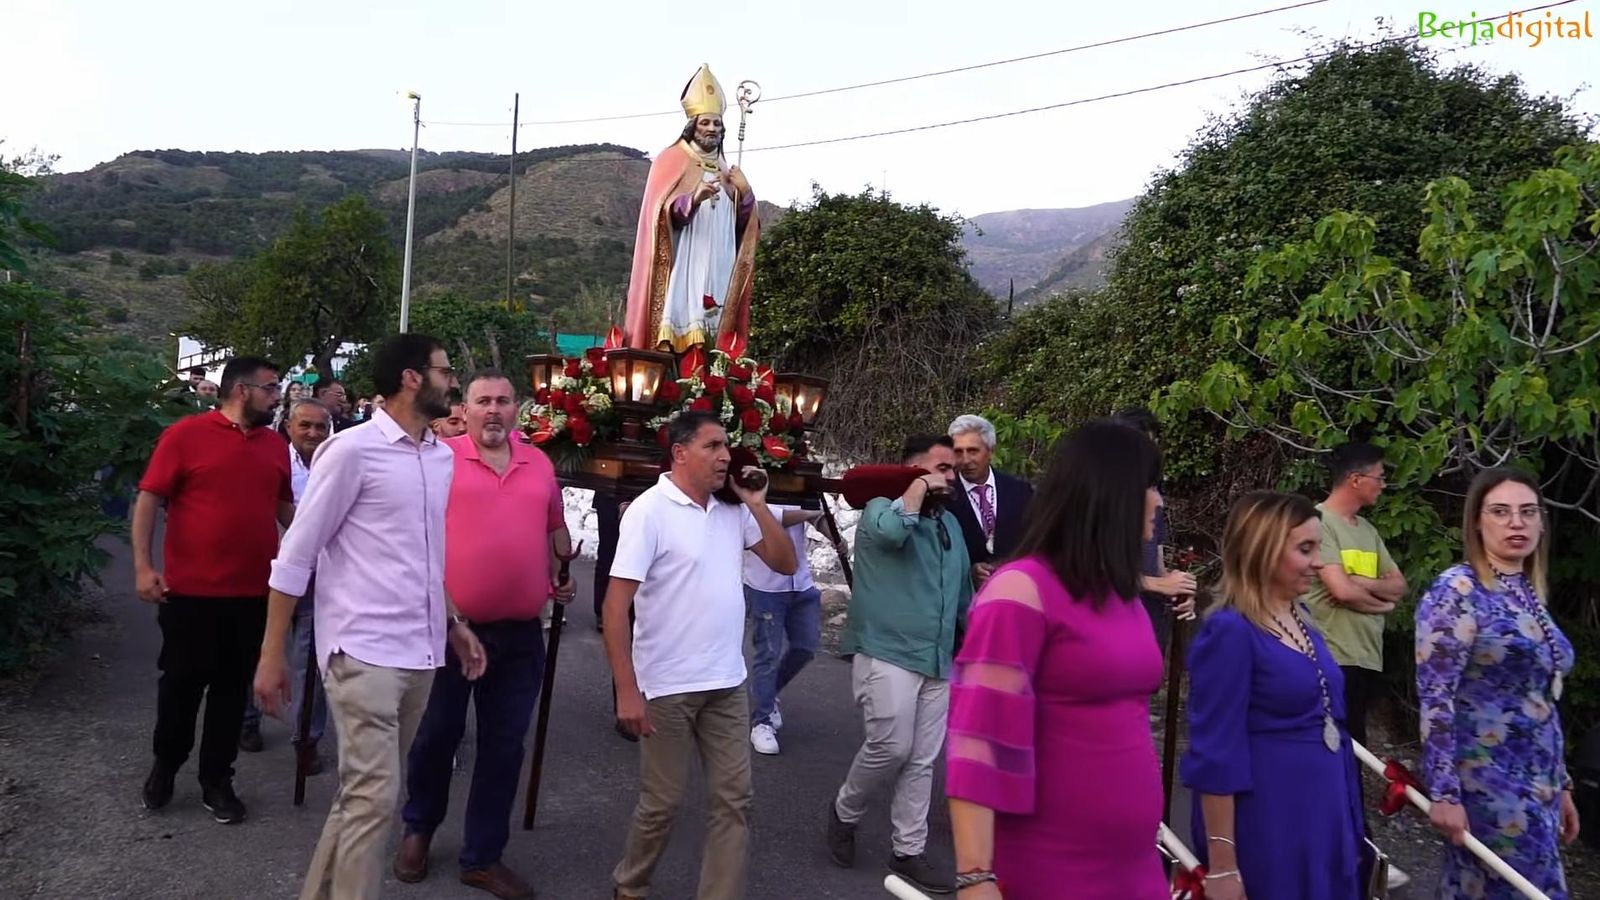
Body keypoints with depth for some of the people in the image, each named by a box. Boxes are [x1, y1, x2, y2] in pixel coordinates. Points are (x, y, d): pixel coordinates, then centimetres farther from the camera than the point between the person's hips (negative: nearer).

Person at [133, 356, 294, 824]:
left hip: (253, 591, 4)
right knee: (182, 681, 12)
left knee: (233, 687, 11)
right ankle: (165, 765, 36)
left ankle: (217, 780, 25)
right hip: (190, 589, -4)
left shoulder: (276, 445, 6)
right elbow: (149, 499, -8)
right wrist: (143, 564, -14)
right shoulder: (185, 434, -8)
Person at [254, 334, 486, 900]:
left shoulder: (443, 457, 10)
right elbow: (296, 555, -8)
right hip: (364, 651, -7)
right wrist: (272, 655, -8)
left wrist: (452, 623, 18)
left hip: (420, 653, 7)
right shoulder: (352, 450, -11)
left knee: (366, 793, 16)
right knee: (374, 796, -7)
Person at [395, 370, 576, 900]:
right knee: (437, 736, 12)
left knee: (504, 746, 10)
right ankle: (418, 831, 38)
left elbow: (555, 527, 21)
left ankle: (483, 857, 25)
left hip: (521, 633, 4)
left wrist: (562, 577, 11)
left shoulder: (540, 464, 8)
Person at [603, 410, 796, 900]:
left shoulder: (734, 510, 4)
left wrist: (757, 504, -4)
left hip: (727, 684, 5)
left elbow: (785, 563, 9)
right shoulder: (650, 510, -13)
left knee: (733, 799, 7)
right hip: (667, 687, -5)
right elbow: (616, 605, -16)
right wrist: (627, 691, -20)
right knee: (662, 803, 10)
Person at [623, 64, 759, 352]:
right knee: (681, 324, -15)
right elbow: (660, 213, -7)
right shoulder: (671, 162, 6)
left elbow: (744, 226, 15)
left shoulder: (725, 170, 21)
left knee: (716, 328, -3)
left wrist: (745, 193, -3)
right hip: (682, 268, -5)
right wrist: (693, 198, -24)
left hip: (718, 270, 5)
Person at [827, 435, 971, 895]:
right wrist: (921, 487, -19)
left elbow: (963, 589, 24)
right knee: (891, 747, -11)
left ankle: (908, 852, 18)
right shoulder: (881, 508, -6)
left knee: (921, 761, 7)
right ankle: (844, 809, 17)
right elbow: (893, 530, -32)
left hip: (937, 660, 7)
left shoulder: (950, 522, 16)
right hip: (885, 653, -6)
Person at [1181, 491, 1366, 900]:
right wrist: (1222, 865, -19)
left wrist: (1348, 825, 20)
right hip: (1266, 832, -8)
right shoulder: (1230, 632, -18)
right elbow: (1216, 758, -19)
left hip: (1323, 820, 8)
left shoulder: (1302, 623, 8)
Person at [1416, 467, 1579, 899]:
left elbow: (1544, 702, 16)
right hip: (1486, 780, -7)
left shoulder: (1530, 595, 11)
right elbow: (1434, 698, -17)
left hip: (1537, 782, 7)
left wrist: (1561, 785, 17)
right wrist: (1444, 791, -20)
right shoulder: (1456, 590, -13)